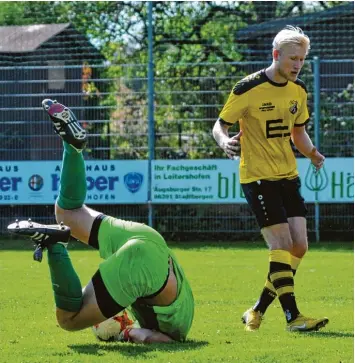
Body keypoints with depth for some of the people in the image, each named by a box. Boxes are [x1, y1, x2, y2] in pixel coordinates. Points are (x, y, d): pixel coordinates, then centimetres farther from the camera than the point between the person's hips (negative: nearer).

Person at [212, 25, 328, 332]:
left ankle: (258, 312, 12)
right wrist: (225, 141, -28)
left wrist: (312, 153, -1)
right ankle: (292, 316, -10)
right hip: (257, 177, -7)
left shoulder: (298, 90, 6)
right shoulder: (249, 89, -13)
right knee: (282, 246, -14)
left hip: (289, 176, 7)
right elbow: (220, 125, -5)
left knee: (299, 247, 0)